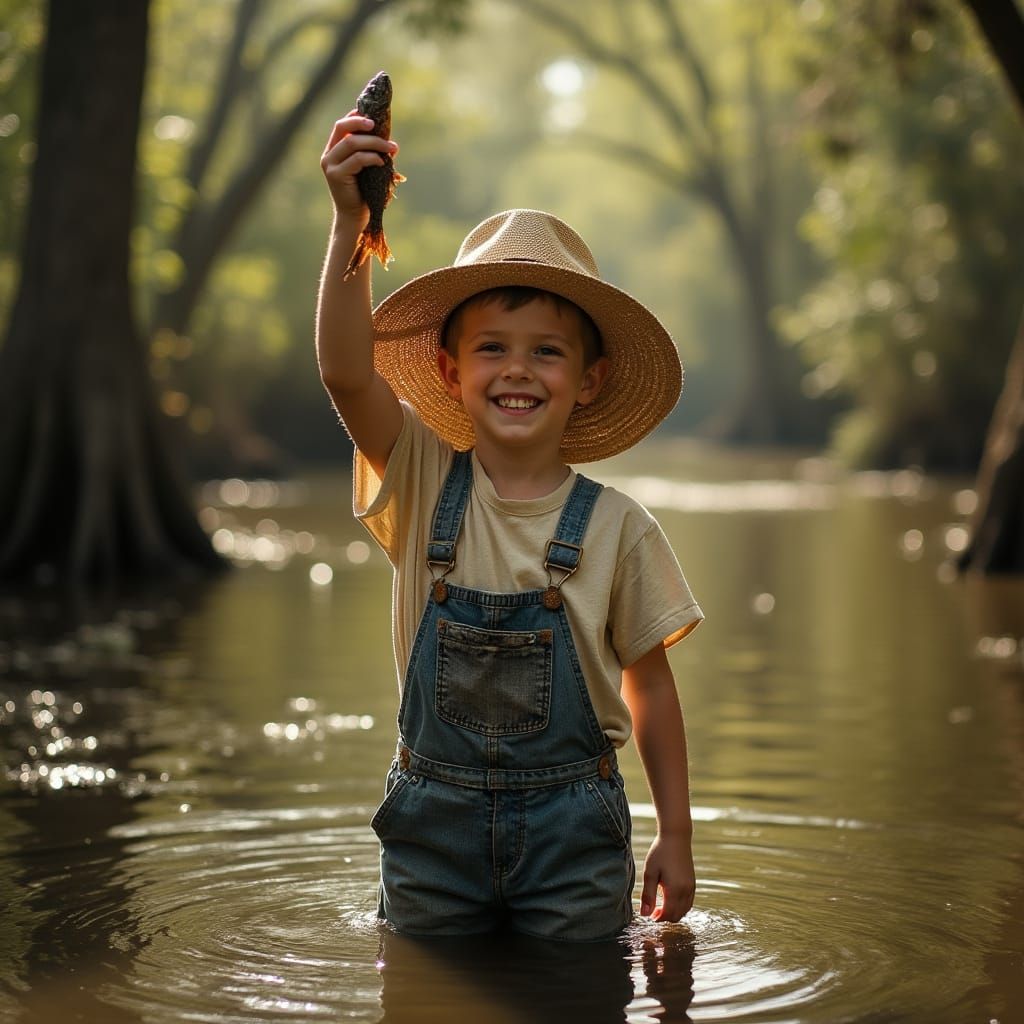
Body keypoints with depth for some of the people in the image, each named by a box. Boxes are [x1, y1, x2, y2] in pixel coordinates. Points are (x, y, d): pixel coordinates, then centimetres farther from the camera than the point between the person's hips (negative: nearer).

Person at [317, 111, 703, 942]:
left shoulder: (615, 526, -6)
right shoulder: (424, 486, -4)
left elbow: (648, 684, 2)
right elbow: (347, 373, -20)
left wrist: (675, 836, 4)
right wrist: (350, 222, -32)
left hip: (573, 829, -1)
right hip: (433, 821, 1)